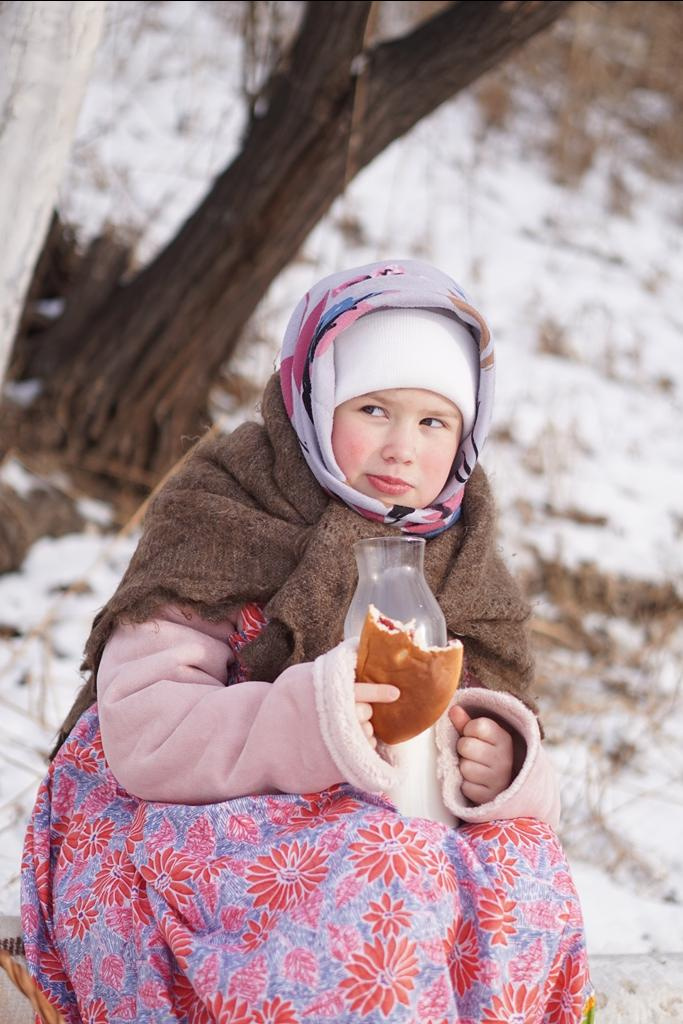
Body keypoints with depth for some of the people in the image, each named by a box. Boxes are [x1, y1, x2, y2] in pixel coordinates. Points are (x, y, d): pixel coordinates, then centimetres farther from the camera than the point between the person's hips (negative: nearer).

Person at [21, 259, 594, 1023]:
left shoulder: (461, 565, 8)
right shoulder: (222, 515, -8)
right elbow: (141, 731, -19)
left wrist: (497, 768, -21)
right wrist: (306, 723, -36)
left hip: (369, 825, 5)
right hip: (179, 833, -4)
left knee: (520, 868, -25)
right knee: (379, 876, -34)